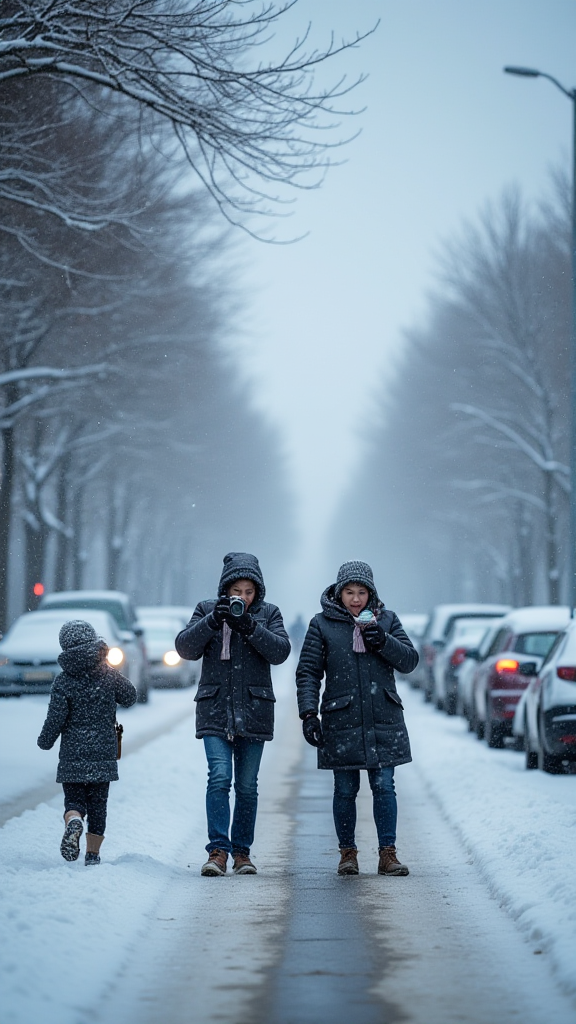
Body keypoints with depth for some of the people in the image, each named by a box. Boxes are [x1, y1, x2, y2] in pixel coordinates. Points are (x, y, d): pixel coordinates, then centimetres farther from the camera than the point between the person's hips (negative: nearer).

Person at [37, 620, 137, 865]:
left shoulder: (63, 682, -8)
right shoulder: (109, 675, -3)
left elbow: (55, 719, -10)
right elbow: (130, 697, 11)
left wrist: (44, 742, 9)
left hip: (72, 756, -1)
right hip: (103, 754, 1)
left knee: (73, 799, 7)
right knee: (97, 805, 11)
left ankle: (73, 822, -27)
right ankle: (92, 854, 12)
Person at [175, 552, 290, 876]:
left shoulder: (268, 614, 7)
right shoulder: (207, 610, 7)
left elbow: (280, 651, -7)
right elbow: (186, 648, -4)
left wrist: (249, 627, -18)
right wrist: (213, 622, -17)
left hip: (253, 712, 1)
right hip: (215, 709, -1)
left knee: (247, 785, 5)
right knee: (219, 777, -14)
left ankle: (242, 851, 14)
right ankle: (218, 850, -18)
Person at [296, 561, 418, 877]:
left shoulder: (386, 619, 8)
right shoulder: (322, 624, 3)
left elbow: (409, 660, 4)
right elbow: (308, 672, 1)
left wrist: (383, 642, -14)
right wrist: (308, 714, -10)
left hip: (383, 720, 1)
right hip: (341, 721, -1)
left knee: (384, 787, -1)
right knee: (345, 790, 4)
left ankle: (387, 854, 2)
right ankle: (347, 853, 14)